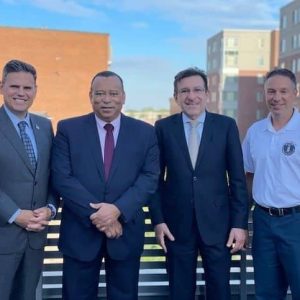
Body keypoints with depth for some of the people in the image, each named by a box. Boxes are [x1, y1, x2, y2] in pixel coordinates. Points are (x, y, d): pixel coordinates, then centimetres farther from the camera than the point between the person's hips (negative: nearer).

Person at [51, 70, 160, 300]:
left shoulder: (145, 132, 3)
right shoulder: (68, 129, 1)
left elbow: (150, 178, -4)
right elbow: (62, 178, -8)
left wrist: (118, 209, -18)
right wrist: (95, 213, -16)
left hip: (126, 232, 1)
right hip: (80, 231, -1)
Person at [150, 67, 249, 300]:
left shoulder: (226, 126, 0)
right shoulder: (163, 128, 1)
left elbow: (237, 178, 0)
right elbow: (156, 178, 4)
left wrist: (240, 223, -4)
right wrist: (158, 220, -1)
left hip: (217, 222, 0)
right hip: (177, 224, 1)